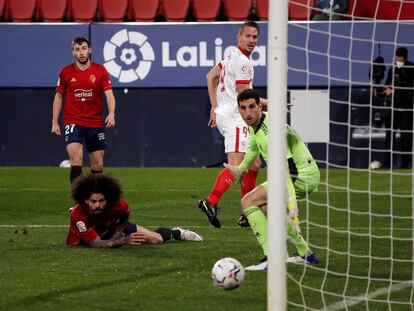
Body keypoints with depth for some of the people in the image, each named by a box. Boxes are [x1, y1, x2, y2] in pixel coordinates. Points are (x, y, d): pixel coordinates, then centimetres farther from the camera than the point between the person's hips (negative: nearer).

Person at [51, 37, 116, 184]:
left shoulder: (100, 70, 0)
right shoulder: (65, 72, 2)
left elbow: (109, 94, -7)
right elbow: (59, 96, 11)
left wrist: (111, 114, -25)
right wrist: (55, 122, 6)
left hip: (96, 123, 2)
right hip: (73, 123, -2)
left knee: (98, 165, 6)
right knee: (76, 160, -19)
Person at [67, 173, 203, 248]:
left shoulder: (119, 206, -34)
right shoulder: (77, 215, -45)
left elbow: (124, 218, -5)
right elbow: (96, 244, -44)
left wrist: (114, 237, -17)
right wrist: (124, 240, -49)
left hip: (113, 228, 2)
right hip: (84, 240, -2)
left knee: (156, 239, 2)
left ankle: (176, 233, 38)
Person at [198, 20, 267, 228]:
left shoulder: (233, 56, 17)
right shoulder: (242, 62, -14)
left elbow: (211, 76, 27)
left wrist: (214, 107, 25)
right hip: (234, 118, -11)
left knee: (253, 165, 13)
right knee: (236, 166, -22)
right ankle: (211, 202, -36)